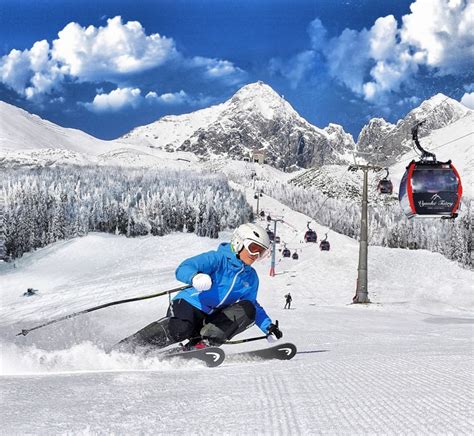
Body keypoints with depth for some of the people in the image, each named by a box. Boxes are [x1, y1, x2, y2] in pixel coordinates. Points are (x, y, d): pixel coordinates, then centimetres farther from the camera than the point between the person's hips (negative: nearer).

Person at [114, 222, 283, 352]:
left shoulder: (251, 277, 13)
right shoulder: (218, 258, -8)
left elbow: (254, 306, 30)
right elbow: (183, 269, -21)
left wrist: (268, 327, 17)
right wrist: (195, 277, -44)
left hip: (212, 321, 6)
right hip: (190, 306, -6)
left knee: (248, 309, -15)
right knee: (180, 329, -38)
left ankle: (205, 342, -26)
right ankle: (120, 350, -29)